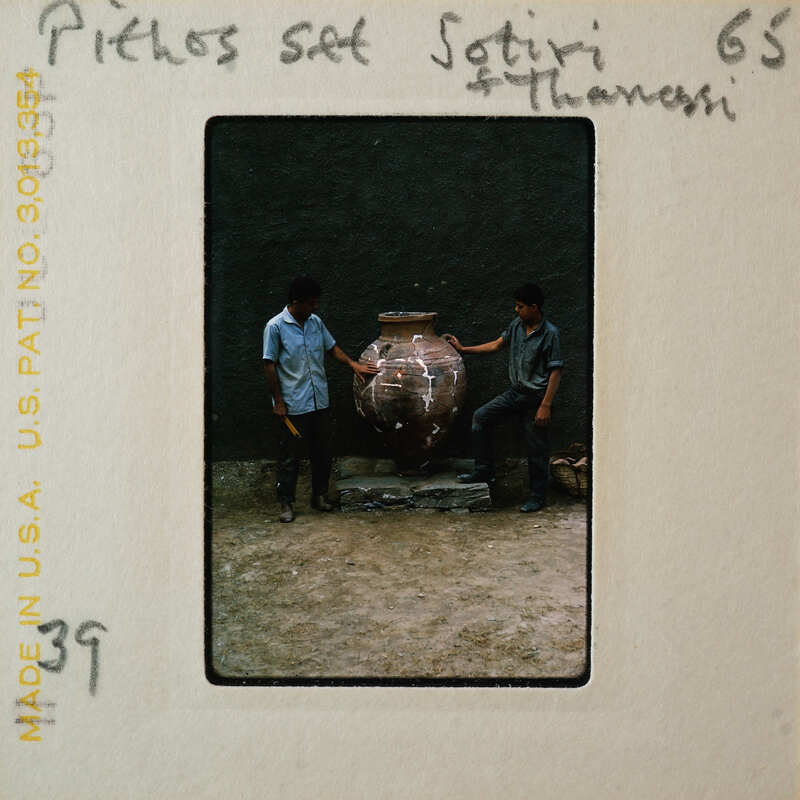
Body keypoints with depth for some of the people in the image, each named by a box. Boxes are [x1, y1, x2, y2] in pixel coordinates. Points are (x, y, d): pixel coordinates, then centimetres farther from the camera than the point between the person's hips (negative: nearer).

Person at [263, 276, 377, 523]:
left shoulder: (316, 322, 7)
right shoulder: (276, 326, -11)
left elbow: (332, 347, 21)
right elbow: (270, 364, -10)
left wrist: (353, 364, 7)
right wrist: (278, 402, -11)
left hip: (320, 401, 6)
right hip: (293, 405, -6)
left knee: (322, 452, 13)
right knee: (289, 456, 2)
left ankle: (320, 495, 28)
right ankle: (286, 503, 13)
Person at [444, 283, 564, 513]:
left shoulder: (549, 334, -17)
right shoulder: (517, 325, 3)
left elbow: (556, 371, -16)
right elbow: (497, 345, 18)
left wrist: (545, 406, -20)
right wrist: (463, 349, 18)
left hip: (536, 397, -7)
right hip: (515, 391, 7)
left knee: (537, 448, 1)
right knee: (481, 417, -2)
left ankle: (537, 496, 16)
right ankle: (484, 471, 7)